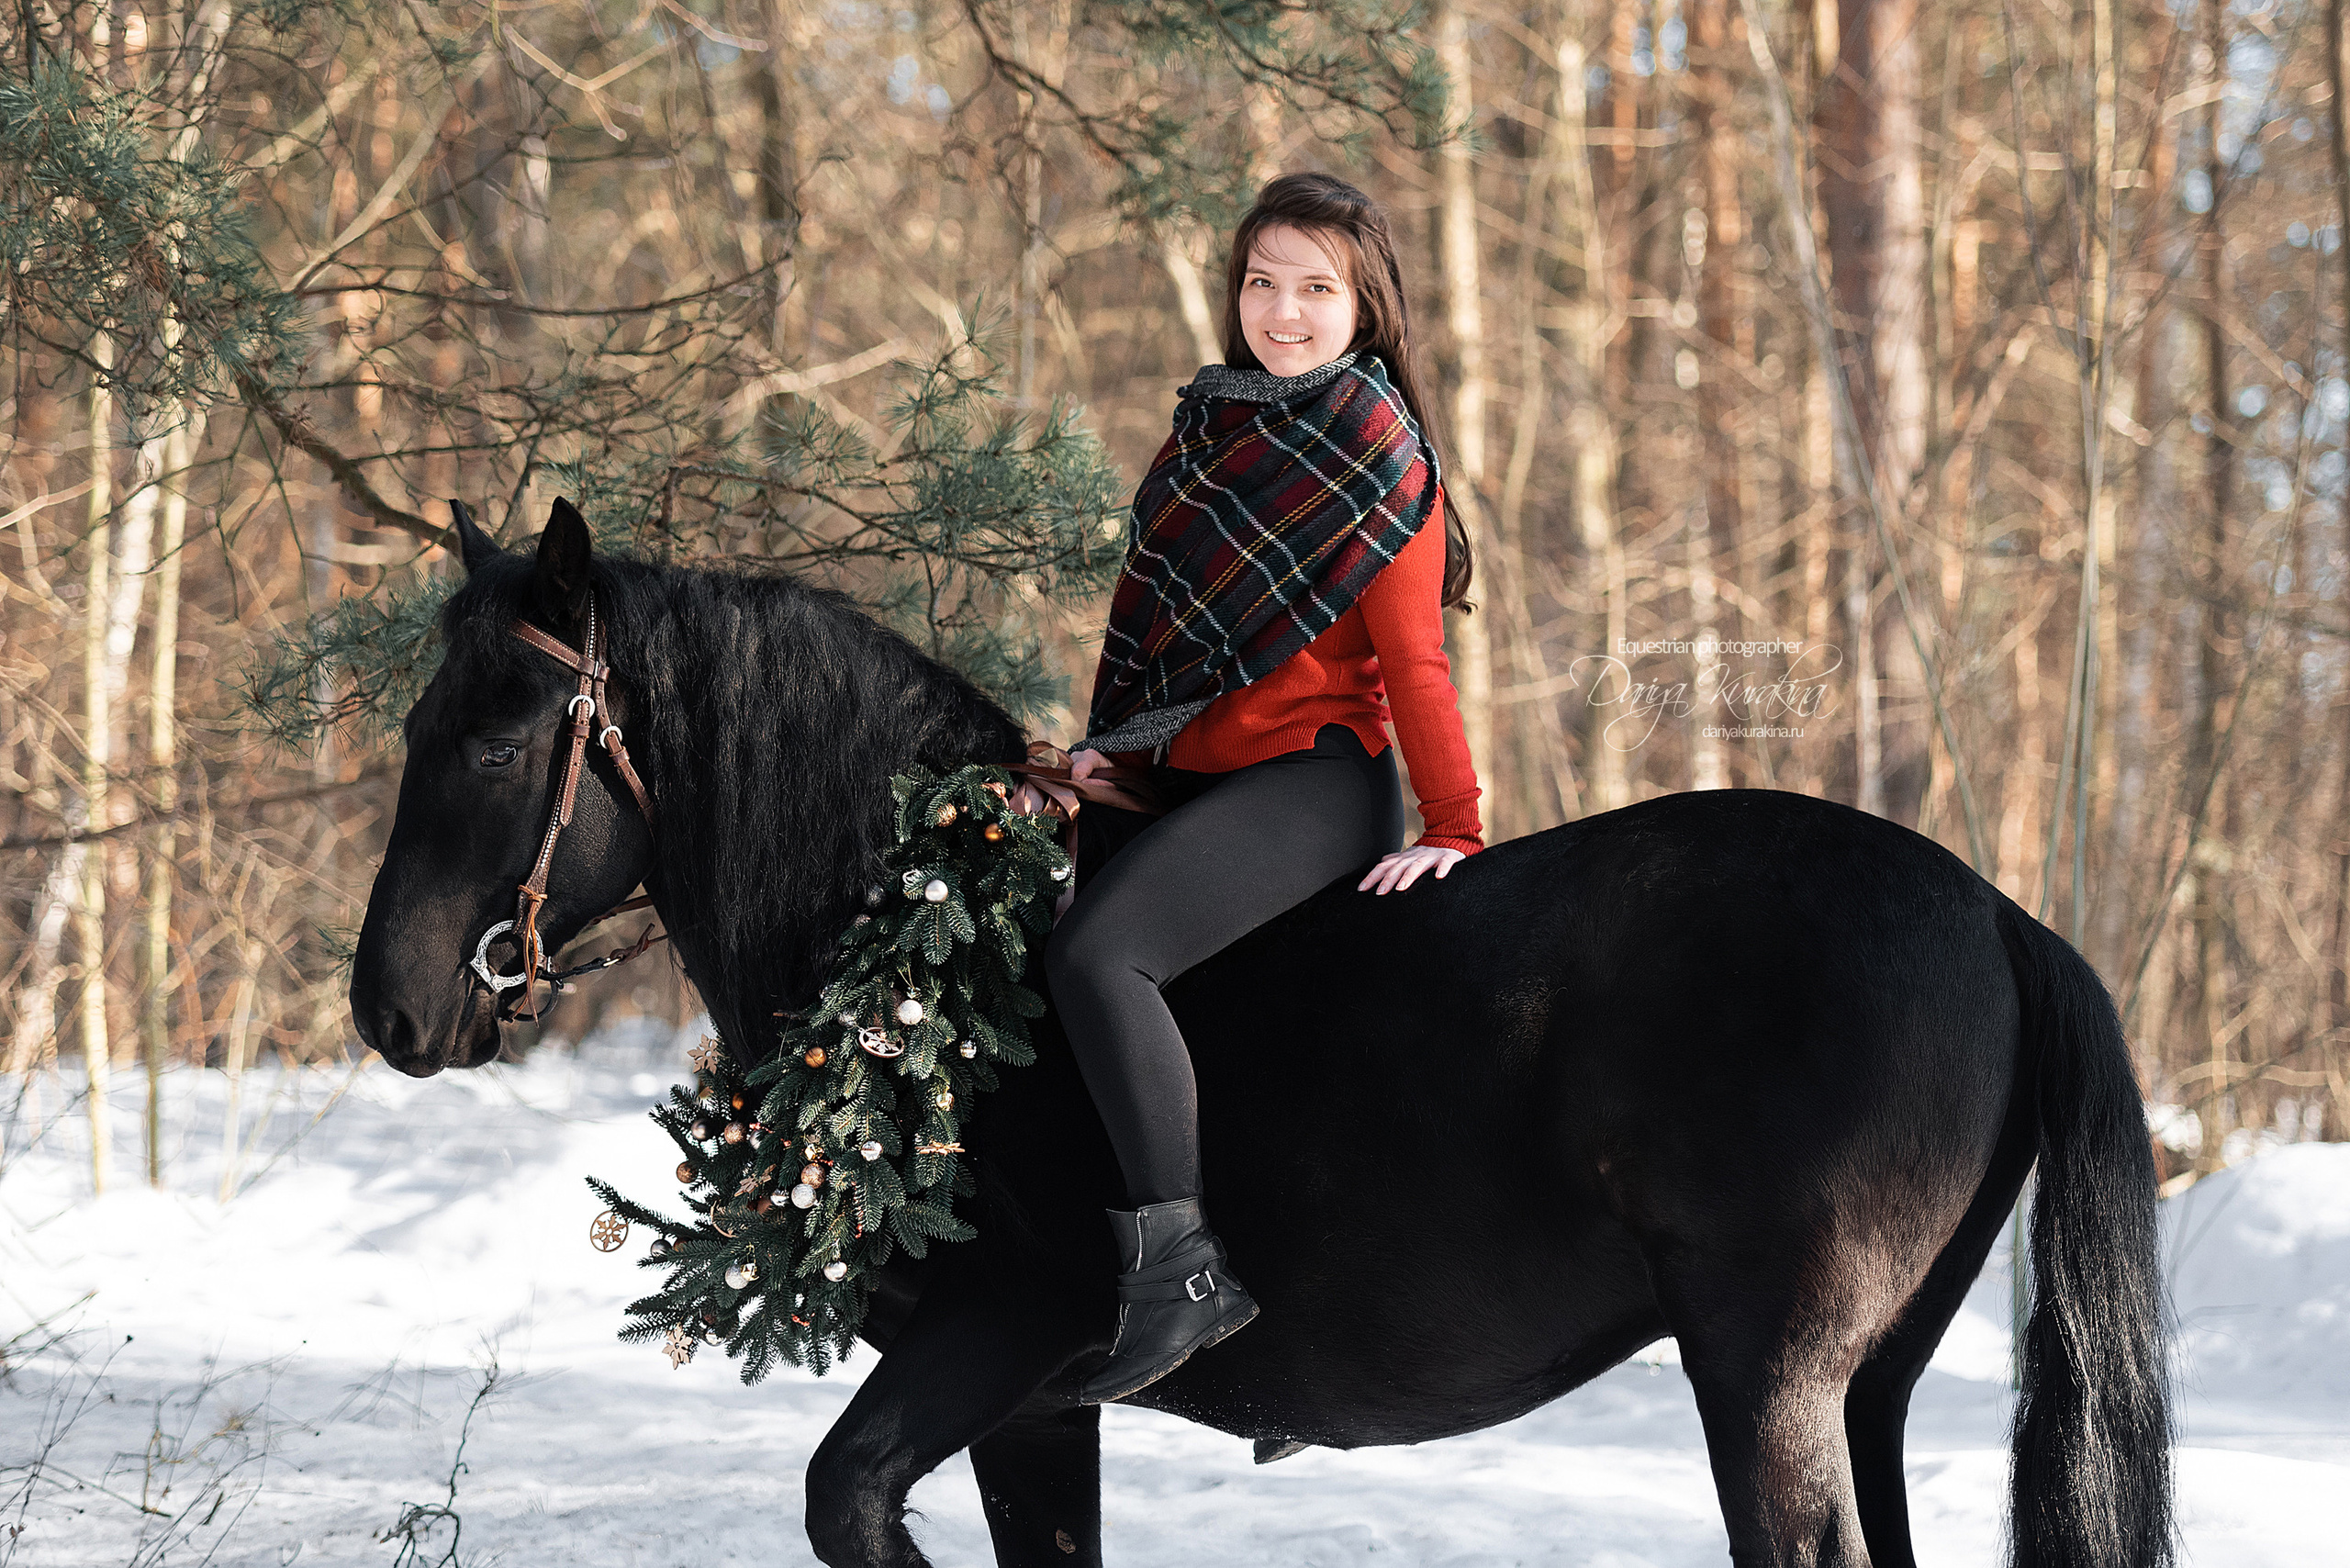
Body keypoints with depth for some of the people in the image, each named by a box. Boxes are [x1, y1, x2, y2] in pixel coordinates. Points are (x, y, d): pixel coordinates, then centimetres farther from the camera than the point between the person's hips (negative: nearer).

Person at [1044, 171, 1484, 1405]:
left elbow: (1414, 662, -8)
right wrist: (1114, 741, 11)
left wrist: (1455, 831, -12)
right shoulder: (1211, 421, 15)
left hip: (1312, 781, -9)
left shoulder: (1376, 456, -5)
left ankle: (1180, 1263, -28)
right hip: (1192, 777, 9)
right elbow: (1154, 600, 23)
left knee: (1097, 950, -28)